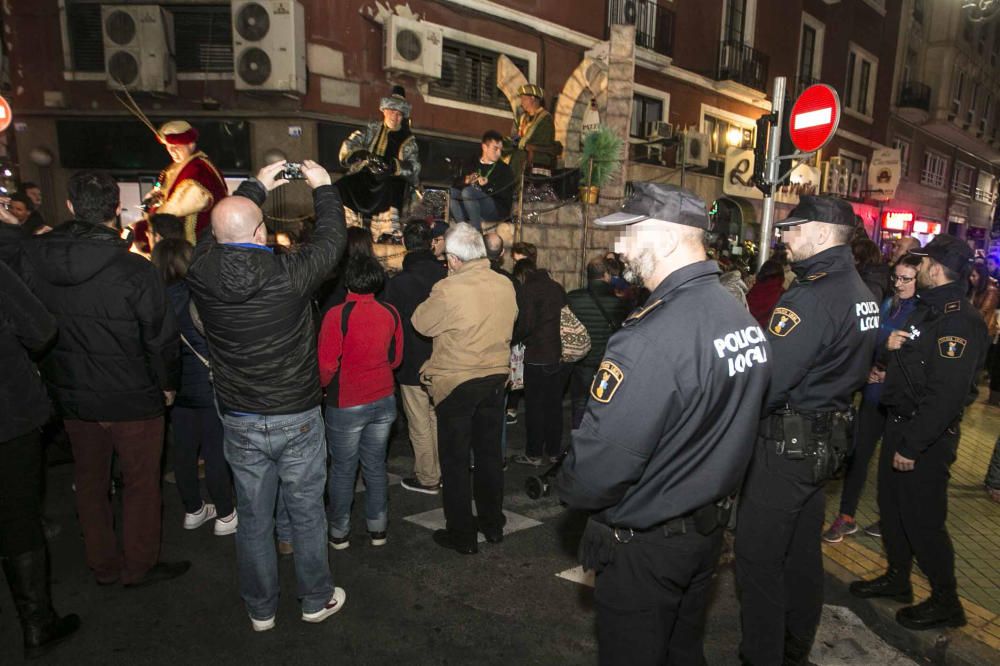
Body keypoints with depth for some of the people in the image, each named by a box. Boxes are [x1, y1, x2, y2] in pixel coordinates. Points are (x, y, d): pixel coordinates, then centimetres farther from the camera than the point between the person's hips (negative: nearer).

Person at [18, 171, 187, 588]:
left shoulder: (32, 258, -8)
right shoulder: (135, 271, -23)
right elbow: (161, 338, -14)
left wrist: (50, 372, 16)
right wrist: (168, 384, 1)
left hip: (70, 394, 5)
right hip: (132, 398, -5)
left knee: (89, 480, 21)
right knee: (141, 483, 13)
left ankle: (103, 566, 36)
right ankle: (139, 567, 27)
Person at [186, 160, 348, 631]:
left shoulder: (202, 273, -10)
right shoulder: (289, 273, -20)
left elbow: (219, 231, 11)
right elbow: (332, 238, -2)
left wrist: (256, 186, 21)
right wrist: (323, 187, 13)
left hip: (240, 422, 3)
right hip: (297, 419, -2)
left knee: (253, 518, 17)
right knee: (307, 514, 14)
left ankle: (261, 609, 34)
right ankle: (316, 600, 32)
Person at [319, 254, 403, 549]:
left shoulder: (337, 315, -18)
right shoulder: (390, 313, -4)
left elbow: (327, 366, -15)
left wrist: (325, 386, 6)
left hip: (346, 404, -4)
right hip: (384, 400, 4)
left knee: (342, 470, 11)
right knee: (376, 467, 16)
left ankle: (339, 533, 25)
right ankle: (378, 529, 26)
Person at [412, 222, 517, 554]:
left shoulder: (448, 291, -23)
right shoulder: (506, 285, -4)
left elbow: (422, 323, -8)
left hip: (456, 383, -5)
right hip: (496, 378, 6)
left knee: (455, 459, 9)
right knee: (490, 452, 19)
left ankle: (462, 535, 19)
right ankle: (493, 524, 33)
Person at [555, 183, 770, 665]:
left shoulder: (651, 337, -31)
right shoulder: (744, 319, -3)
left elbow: (602, 462, -30)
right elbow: (728, 422, 6)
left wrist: (568, 488, -10)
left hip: (644, 545, -8)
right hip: (710, 527, 8)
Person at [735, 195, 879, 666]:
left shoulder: (810, 298, -23)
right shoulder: (859, 291, 10)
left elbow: (764, 383, -27)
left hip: (786, 445, -10)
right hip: (827, 438, 10)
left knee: (758, 557, 3)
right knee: (802, 552, 21)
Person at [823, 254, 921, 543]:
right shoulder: (889, 304, 5)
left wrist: (892, 374, -18)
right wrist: (870, 368, -4)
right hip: (875, 392, 4)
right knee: (858, 452, 3)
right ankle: (846, 517, 15)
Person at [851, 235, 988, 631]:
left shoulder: (959, 320, -22)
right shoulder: (929, 308, 10)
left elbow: (946, 394, -27)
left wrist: (913, 446, -24)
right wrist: (893, 347, -3)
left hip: (928, 435, -9)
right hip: (901, 420, 10)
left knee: (922, 519, 2)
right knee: (892, 504, 19)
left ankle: (946, 602, 21)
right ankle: (897, 578, 36)